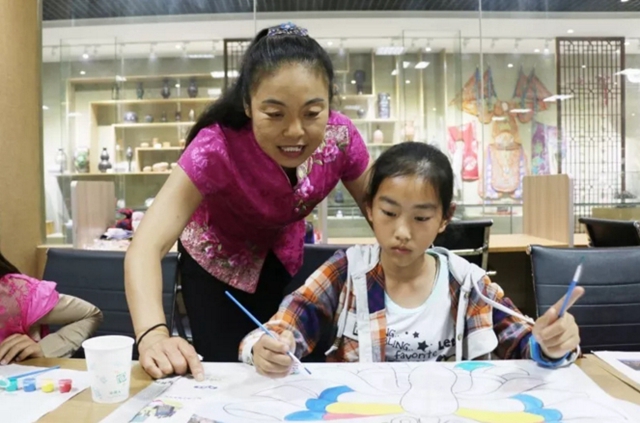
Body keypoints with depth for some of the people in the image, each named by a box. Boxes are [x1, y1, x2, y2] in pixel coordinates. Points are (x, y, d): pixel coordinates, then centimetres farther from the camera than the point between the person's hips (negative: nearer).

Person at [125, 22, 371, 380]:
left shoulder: (340, 137, -27)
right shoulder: (218, 148, -37)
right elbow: (146, 247, -44)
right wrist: (153, 335, -60)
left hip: (285, 255, 3)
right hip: (218, 261, -3)